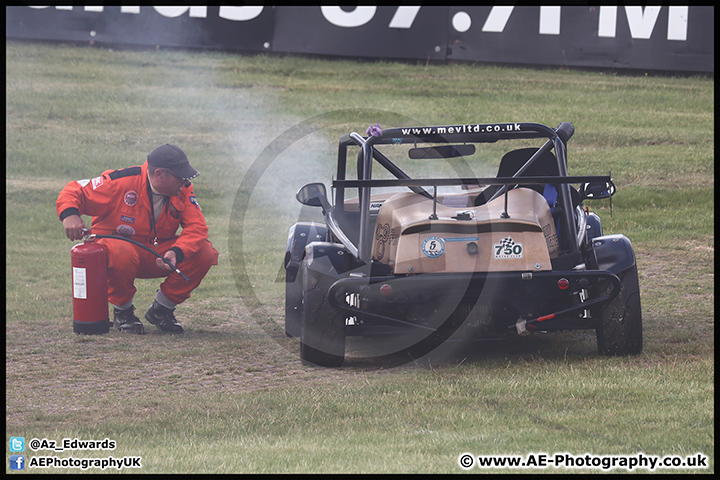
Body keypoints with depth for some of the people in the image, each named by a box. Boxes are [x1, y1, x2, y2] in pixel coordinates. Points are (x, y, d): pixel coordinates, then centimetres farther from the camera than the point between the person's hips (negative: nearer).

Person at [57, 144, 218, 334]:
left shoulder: (183, 190, -8)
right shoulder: (121, 182, -21)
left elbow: (196, 227, -16)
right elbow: (74, 191, -15)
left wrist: (176, 253, -36)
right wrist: (69, 215, -39)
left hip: (159, 254, 4)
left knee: (204, 253, -19)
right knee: (121, 254, -42)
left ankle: (161, 310, 0)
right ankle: (122, 310, -10)